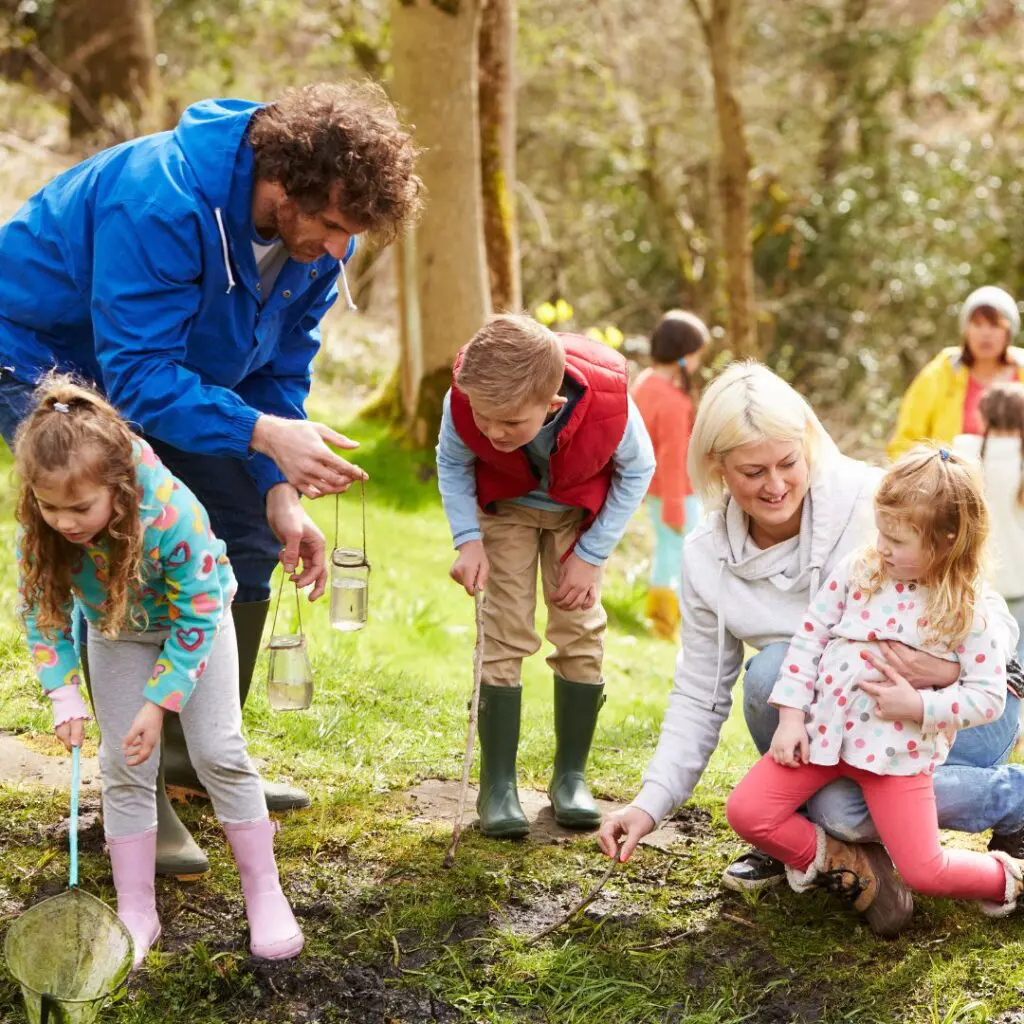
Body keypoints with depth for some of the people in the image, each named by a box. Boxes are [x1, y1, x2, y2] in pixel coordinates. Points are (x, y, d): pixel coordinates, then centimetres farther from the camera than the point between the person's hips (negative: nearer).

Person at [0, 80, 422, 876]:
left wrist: (280, 495, -16)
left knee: (247, 540, 6)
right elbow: (138, 372, -39)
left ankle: (199, 756, 19)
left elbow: (279, 371, -5)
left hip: (158, 369, 8)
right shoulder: (163, 204, -38)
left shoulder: (319, 236, -13)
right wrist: (266, 434, -47)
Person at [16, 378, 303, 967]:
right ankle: (136, 913, 9)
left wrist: (159, 703, -28)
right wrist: (65, 696, -22)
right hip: (118, 632, 3)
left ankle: (265, 892, 8)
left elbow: (195, 618, -29)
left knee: (220, 753, -6)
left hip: (195, 616, -3)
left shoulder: (173, 515, -42)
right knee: (125, 767, -1)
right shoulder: (39, 531, -31)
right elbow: (42, 612, -14)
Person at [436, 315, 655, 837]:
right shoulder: (464, 401, -35)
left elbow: (638, 470, -15)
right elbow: (451, 463, -10)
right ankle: (498, 785, -4)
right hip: (505, 507, 0)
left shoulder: (607, 403, -39)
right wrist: (468, 540, -22)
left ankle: (570, 776, 11)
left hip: (580, 511, 0)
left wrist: (590, 556, -15)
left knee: (581, 635, -4)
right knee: (504, 636, -10)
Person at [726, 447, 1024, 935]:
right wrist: (791, 716, -4)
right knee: (745, 812, -9)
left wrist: (918, 705, -19)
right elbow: (809, 637, 2)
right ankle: (838, 862, 15)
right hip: (823, 730, 4)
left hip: (899, 750, -3)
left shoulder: (967, 610, -9)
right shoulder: (857, 571, -2)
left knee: (925, 873, -9)